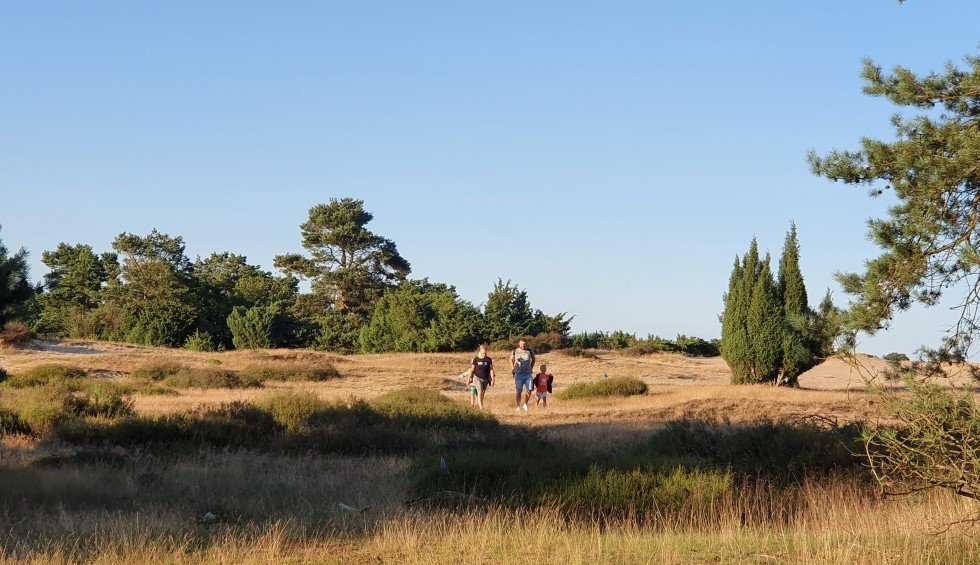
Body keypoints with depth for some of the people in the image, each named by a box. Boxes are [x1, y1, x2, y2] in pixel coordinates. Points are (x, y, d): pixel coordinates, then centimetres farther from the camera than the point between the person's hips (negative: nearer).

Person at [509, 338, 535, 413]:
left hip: (528, 374, 1)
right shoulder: (515, 352, 2)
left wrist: (531, 367, 14)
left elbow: (533, 358, 22)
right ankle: (518, 407, 8)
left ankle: (525, 404, 13)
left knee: (529, 391, -9)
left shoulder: (529, 351, 3)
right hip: (518, 374, -1)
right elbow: (511, 359, 21)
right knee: (519, 392, 1)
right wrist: (512, 368, 9)